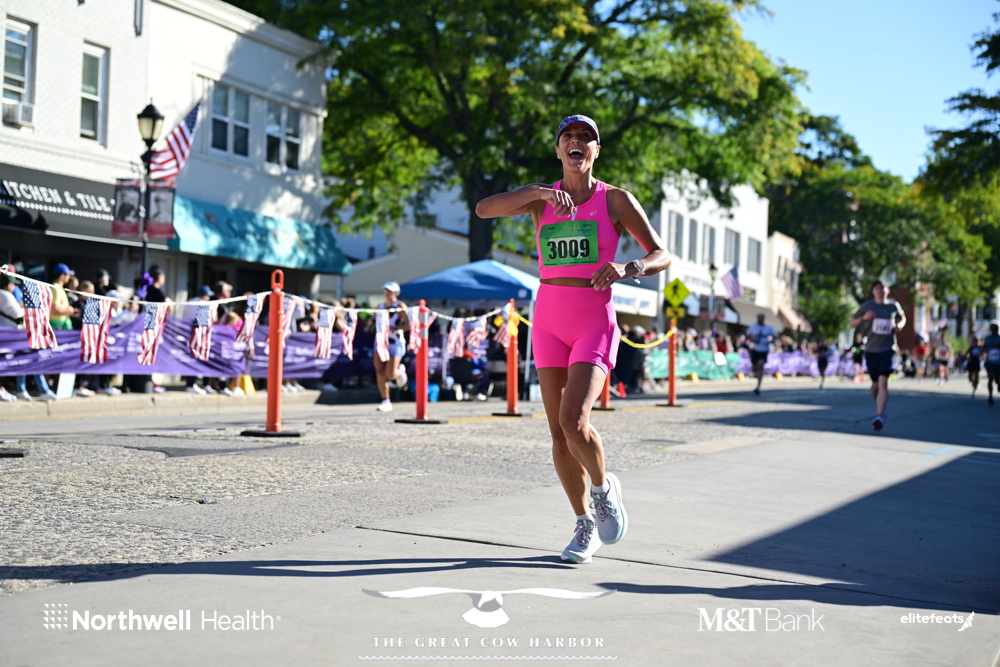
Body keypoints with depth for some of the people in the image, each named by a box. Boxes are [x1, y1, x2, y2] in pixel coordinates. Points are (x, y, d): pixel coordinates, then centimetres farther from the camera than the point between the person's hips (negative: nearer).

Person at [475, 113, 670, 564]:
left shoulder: (616, 200, 1)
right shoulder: (541, 198, 8)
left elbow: (662, 255, -2)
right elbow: (484, 209, -9)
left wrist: (627, 269, -23)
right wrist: (540, 192, -21)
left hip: (595, 322, -3)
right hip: (549, 320, 4)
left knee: (573, 421, -20)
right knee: (558, 432, 3)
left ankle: (603, 488, 11)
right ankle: (586, 525, 18)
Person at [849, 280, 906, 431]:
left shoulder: (894, 305, 4)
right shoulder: (867, 306, 2)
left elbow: (902, 318, 23)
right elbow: (852, 324, 8)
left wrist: (899, 325, 0)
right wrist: (863, 318, -13)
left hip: (888, 349, -1)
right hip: (871, 350, 2)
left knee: (883, 382, -17)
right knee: (875, 384, 11)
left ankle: (879, 416, -23)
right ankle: (880, 408, 39)